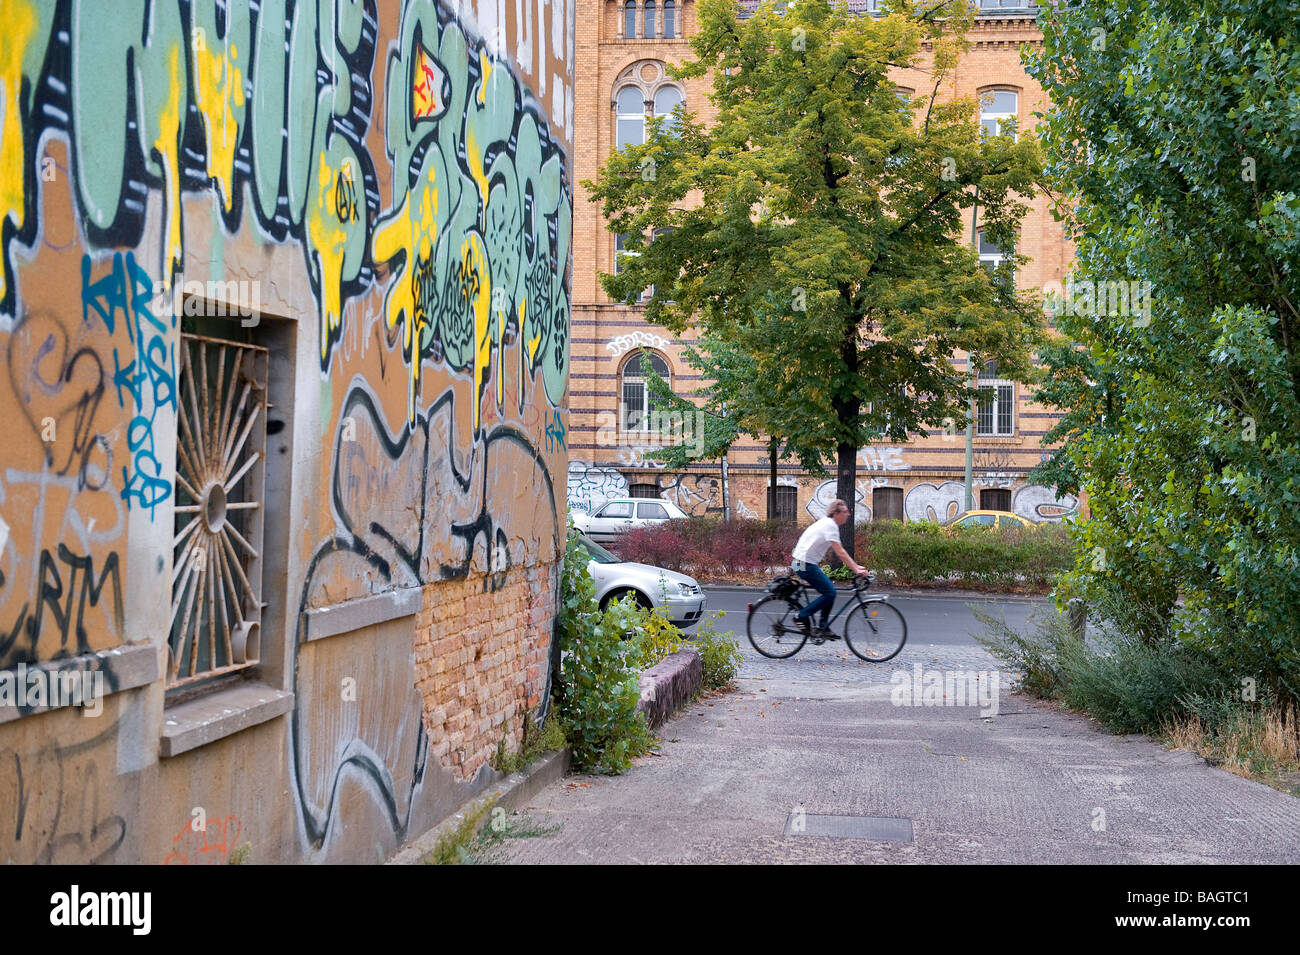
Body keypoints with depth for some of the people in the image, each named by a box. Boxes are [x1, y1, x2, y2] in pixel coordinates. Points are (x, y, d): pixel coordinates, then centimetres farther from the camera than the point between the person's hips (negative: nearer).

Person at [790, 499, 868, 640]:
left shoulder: (828, 524, 16)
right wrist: (856, 570, -20)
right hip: (805, 564, -10)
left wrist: (856, 565, 16)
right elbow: (840, 553, -21)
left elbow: (840, 551, 21)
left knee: (829, 591, 11)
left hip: (804, 563, 10)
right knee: (830, 592, -9)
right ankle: (802, 616, -3)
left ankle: (823, 628, 12)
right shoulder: (829, 526, -16)